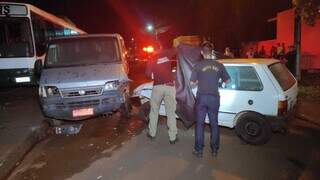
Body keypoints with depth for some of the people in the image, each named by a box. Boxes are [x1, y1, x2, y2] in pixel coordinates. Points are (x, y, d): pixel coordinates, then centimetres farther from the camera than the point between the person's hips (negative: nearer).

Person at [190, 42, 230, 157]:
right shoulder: (219, 65, 0)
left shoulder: (198, 65, -6)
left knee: (200, 124, 9)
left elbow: (192, 83, -4)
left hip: (202, 97, -2)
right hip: (214, 98, 2)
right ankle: (214, 150, 24)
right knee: (214, 124, 14)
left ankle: (199, 150, 15)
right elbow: (227, 81, 8)